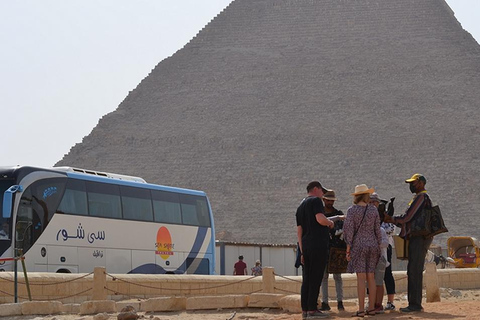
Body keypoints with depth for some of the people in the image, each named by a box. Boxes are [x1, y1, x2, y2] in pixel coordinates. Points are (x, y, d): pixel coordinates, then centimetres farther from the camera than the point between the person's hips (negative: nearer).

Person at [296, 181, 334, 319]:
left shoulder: (300, 206, 21)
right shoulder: (316, 201, -3)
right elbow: (320, 219, -19)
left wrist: (302, 251, 20)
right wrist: (330, 223, 2)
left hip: (306, 245, 8)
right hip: (318, 244, -8)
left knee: (307, 278, 9)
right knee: (315, 278, -7)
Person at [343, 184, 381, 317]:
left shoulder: (352, 210, -7)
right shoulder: (373, 210, 2)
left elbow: (349, 229, -11)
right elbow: (377, 229, 5)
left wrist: (348, 248, -5)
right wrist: (378, 246, 14)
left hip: (358, 245, -3)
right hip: (372, 245, 3)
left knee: (361, 278, -5)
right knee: (370, 277, 8)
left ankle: (361, 310, -8)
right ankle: (371, 308, 8)